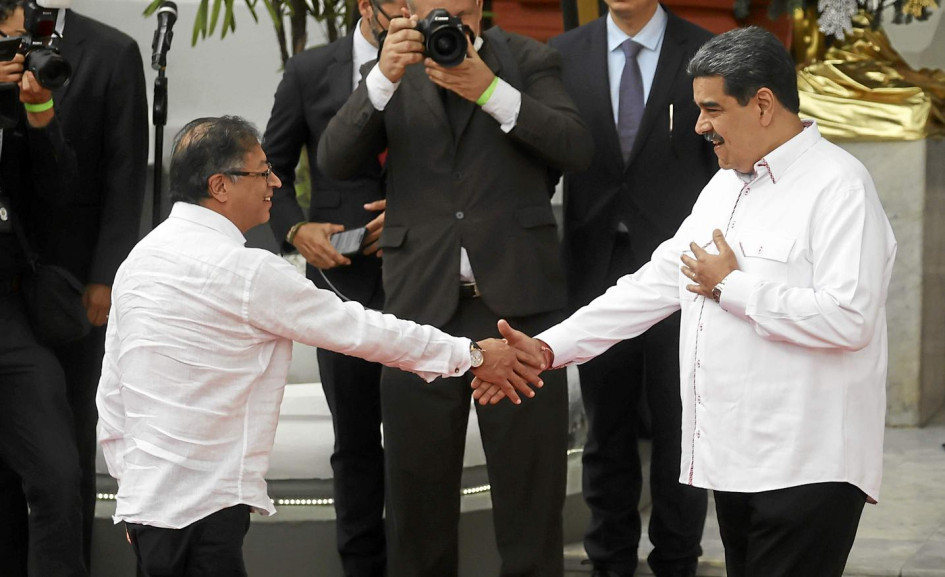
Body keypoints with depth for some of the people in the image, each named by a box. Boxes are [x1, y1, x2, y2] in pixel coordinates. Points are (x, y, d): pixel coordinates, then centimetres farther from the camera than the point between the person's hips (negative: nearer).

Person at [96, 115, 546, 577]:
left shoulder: (139, 258, 12)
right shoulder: (245, 271, -14)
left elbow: (111, 393, 16)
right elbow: (355, 328, -8)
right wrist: (471, 355, 1)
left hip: (142, 502, 9)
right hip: (200, 511, -9)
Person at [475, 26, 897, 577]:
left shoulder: (838, 185, -11)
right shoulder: (725, 186, 18)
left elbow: (848, 319, -21)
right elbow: (656, 283, 17)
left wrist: (732, 287, -11)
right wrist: (550, 347, 8)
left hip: (807, 468, -8)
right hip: (736, 459, 8)